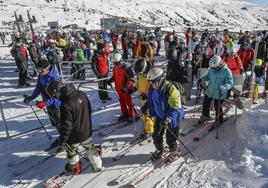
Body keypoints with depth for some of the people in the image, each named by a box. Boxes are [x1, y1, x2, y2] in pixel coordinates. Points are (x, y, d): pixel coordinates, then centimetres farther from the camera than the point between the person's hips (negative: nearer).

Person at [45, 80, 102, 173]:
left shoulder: (65, 104, -30)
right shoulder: (81, 94, -8)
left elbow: (67, 124, -25)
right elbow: (89, 109, 6)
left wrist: (62, 138, -9)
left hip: (74, 135, -6)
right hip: (87, 130, 6)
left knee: (71, 150, 23)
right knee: (90, 147, 24)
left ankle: (74, 166, 42)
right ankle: (97, 164, 38)